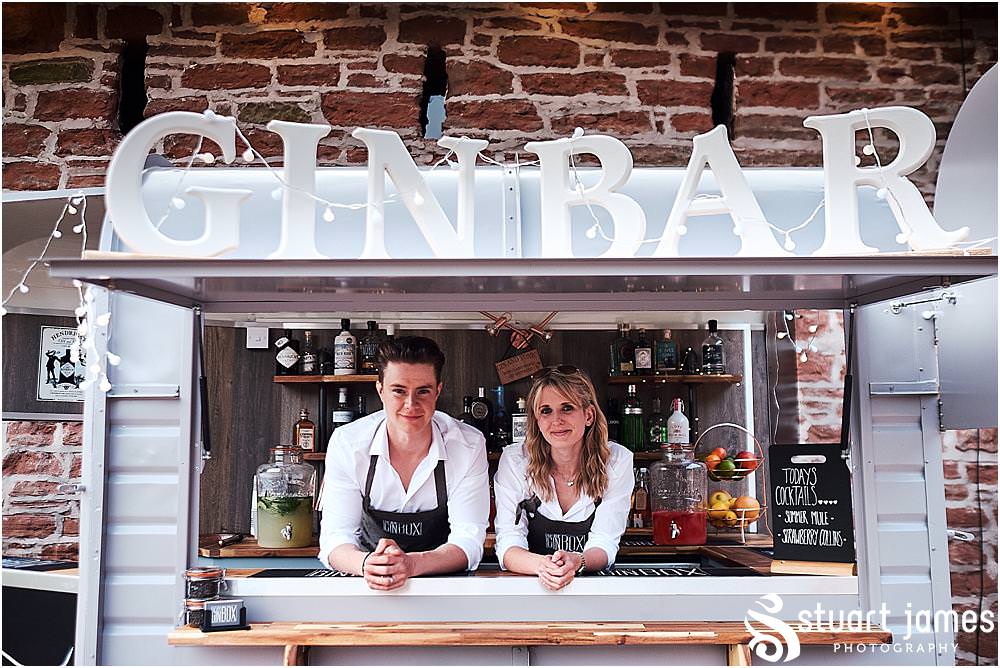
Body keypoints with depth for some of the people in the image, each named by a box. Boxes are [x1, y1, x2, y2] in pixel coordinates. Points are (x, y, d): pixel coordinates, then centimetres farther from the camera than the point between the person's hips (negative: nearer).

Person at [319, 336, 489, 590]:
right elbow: (335, 538, -12)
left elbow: (468, 541, -14)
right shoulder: (346, 443, -10)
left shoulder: (469, 445, -12)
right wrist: (365, 564, -35)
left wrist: (411, 564, -33)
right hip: (367, 588, 1)